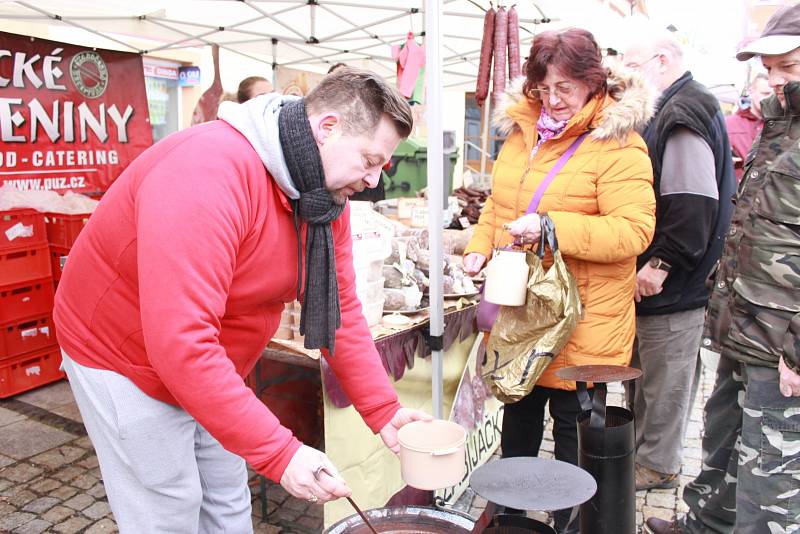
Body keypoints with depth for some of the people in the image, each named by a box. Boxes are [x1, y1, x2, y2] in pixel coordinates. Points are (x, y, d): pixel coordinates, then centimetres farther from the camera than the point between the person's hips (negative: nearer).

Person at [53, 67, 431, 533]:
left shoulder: (327, 192, -7)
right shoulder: (209, 172, -34)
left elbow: (341, 310, -4)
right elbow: (179, 340, -39)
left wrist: (384, 412, -10)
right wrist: (280, 454, -37)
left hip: (212, 369, 8)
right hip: (125, 359, -7)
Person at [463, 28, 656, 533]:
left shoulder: (618, 144, -13)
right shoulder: (522, 131, 8)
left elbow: (633, 230, -21)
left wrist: (551, 227, -30)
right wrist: (480, 247, 1)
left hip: (581, 323, -6)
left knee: (572, 429, 9)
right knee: (518, 419, 22)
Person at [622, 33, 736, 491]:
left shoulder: (683, 114, -17)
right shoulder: (669, 112, 16)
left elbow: (695, 204, -26)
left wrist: (661, 263, -21)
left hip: (673, 286, -10)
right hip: (663, 282, 10)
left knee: (664, 380, 4)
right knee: (647, 373, 19)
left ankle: (657, 466, 20)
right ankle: (647, 451, 34)